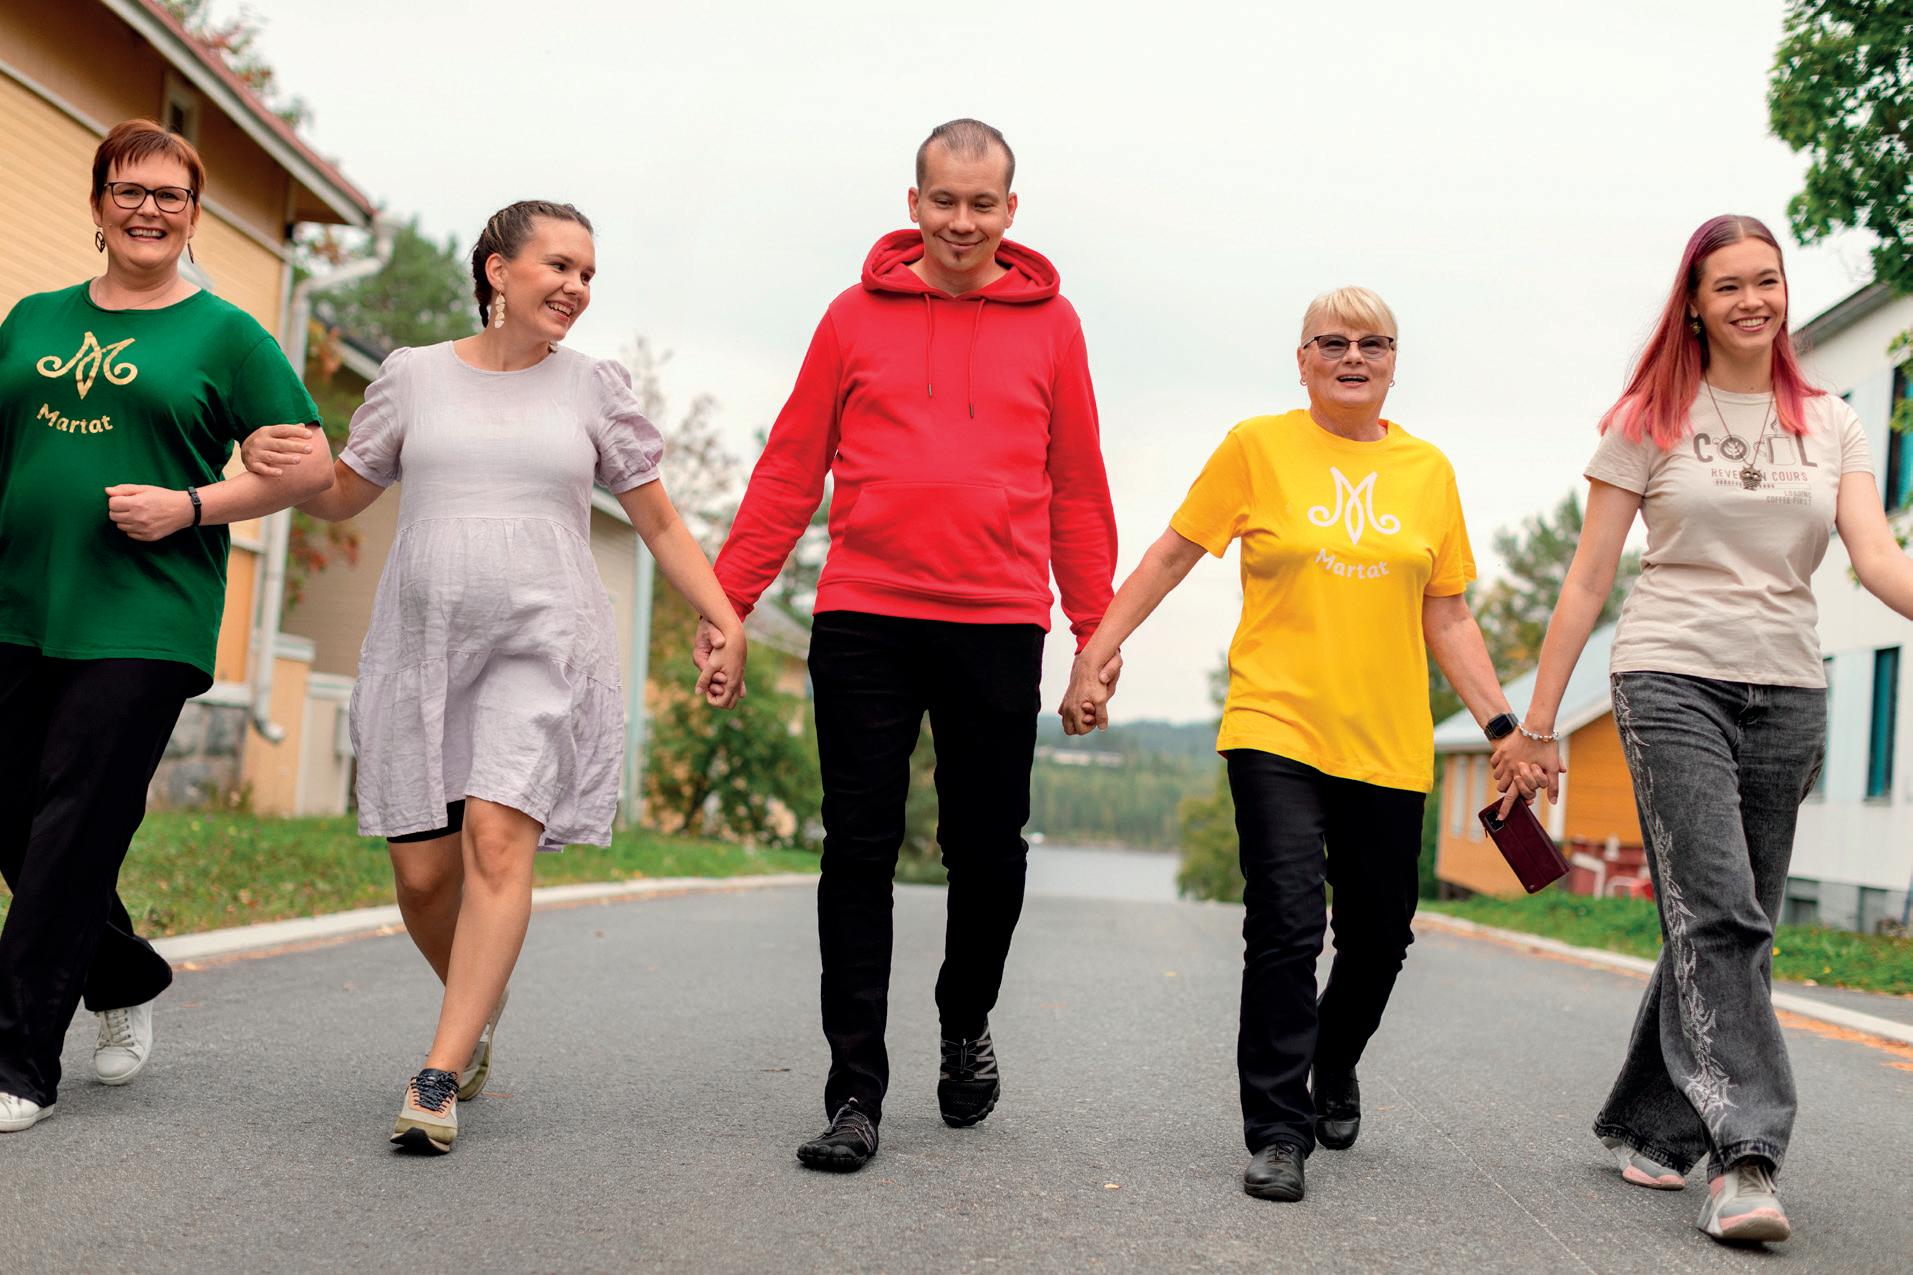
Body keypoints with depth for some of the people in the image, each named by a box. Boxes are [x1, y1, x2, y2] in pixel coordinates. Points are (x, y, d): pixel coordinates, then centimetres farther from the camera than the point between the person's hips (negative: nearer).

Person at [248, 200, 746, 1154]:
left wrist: (726, 622, 1)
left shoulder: (593, 387, 8)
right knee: (423, 872, 1)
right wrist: (282, 466, -3)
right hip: (420, 647, 2)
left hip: (542, 650, -1)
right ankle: (481, 1009, 31)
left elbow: (660, 523, 12)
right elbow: (342, 496, 18)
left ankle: (440, 1076, -17)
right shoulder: (415, 376, 9)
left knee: (497, 838, -19)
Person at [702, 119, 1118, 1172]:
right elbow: (791, 468, 7)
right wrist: (726, 597, 2)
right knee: (859, 852, 0)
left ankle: (966, 1026, 33)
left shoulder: (1050, 324, 8)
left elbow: (1076, 489, 10)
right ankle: (854, 1089, 6)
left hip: (999, 626, 0)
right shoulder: (857, 316, 7)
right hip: (863, 621, 0)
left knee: (987, 849, 7)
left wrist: (1097, 625, 7)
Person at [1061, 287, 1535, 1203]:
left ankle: (1334, 1072, 37)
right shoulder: (1259, 447, 1)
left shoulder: (1428, 471, 10)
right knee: (1286, 928, -12)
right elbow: (1171, 554, 3)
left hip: (1387, 744, 3)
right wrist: (1094, 658, -3)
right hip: (1275, 728, -3)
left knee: (1378, 937, 9)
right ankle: (1278, 1131, -1)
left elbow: (1446, 617, 13)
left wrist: (1501, 722, 6)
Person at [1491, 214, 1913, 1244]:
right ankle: (1743, 1153, -18)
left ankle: (1650, 1128, 20)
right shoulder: (1649, 421, 3)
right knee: (1717, 913, -15)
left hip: (1787, 694, 4)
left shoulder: (1830, 424, 11)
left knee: (1727, 927, 7)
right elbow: (1588, 580, 2)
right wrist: (1536, 721, 0)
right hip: (1673, 682, -4)